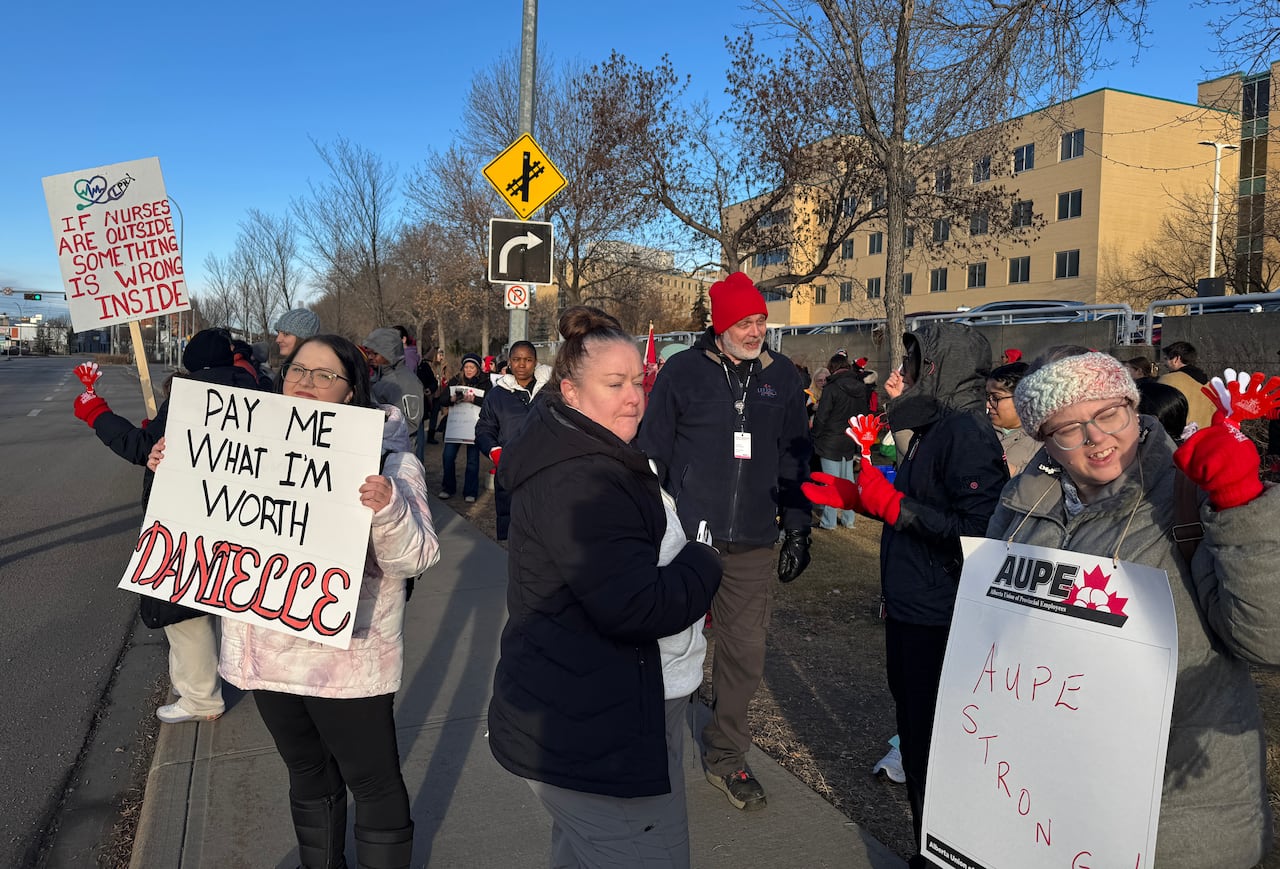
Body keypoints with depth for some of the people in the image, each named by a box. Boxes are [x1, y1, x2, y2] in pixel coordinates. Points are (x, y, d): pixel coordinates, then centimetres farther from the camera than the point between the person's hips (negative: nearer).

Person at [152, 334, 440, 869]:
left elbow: (415, 559, -17)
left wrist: (389, 510, -36)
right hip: (266, 649, 6)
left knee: (373, 780, 8)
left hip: (347, 656, -6)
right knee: (307, 775, 25)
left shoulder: (385, 456, -12)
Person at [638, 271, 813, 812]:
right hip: (685, 539, -3)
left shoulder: (782, 377, 7)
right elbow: (651, 452, 1)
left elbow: (795, 460, 13)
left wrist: (797, 530, 9)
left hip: (753, 547, 3)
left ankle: (725, 757, 29)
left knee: (745, 655, 9)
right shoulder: (683, 372, -3)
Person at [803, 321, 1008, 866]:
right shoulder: (932, 427, 11)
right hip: (911, 613, 10)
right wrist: (851, 496, 11)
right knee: (914, 738, 22)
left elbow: (974, 532, -27)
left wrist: (890, 503, -22)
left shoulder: (966, 432, -19)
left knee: (932, 751, 4)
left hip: (940, 622, -10)